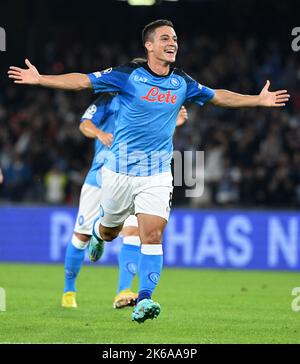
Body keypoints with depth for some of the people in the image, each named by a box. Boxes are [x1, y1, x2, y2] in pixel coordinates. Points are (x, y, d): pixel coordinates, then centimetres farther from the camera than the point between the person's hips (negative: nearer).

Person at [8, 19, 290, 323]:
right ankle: (96, 233, 53)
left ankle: (144, 301, -17)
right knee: (109, 232, 15)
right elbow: (81, 81, -7)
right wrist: (39, 79, -14)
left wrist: (259, 100, 17)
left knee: (153, 236, -14)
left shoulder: (182, 83, 3)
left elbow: (218, 97, 19)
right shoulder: (127, 75, -8)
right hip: (120, 170, -1)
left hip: (157, 174, 2)